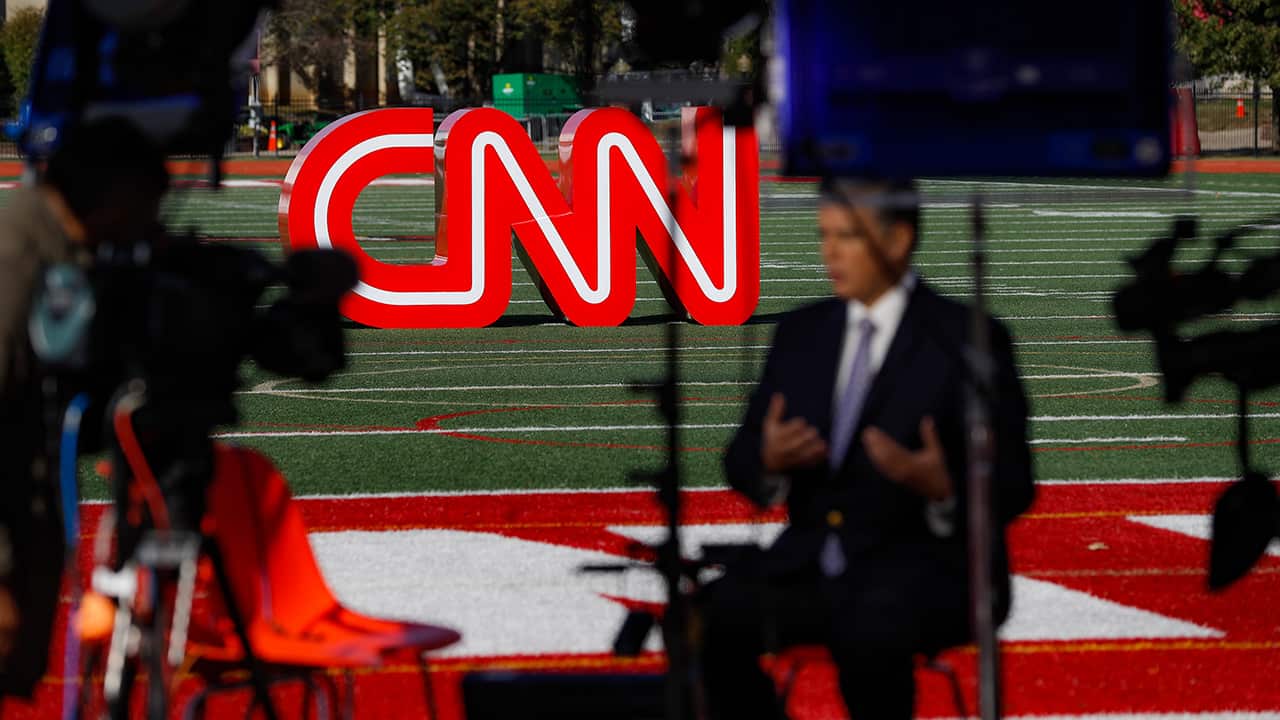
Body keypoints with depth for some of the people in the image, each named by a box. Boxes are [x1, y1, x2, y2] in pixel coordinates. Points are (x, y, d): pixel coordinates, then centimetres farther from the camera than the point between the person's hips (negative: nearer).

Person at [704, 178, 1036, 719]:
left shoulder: (966, 339, -2)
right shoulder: (802, 333, 13)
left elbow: (1011, 489, -5)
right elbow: (741, 461, 12)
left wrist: (942, 489, -26)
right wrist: (769, 459, -12)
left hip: (929, 566, -5)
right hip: (809, 564, 5)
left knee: (868, 631, -37)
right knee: (718, 614, -25)